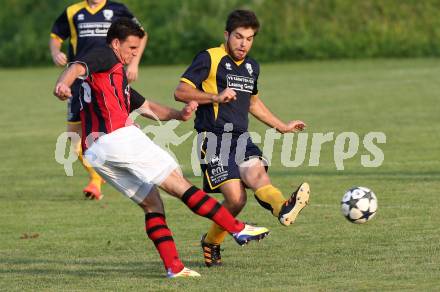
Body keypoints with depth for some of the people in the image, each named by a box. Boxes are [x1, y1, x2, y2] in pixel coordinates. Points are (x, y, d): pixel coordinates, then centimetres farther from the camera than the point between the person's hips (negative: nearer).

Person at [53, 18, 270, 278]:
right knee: (180, 184, -5)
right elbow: (77, 68, -18)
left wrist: (178, 115, 14)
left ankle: (174, 267, 2)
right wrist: (63, 84, -40)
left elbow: (148, 108, 32)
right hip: (119, 138, -10)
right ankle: (238, 229, -4)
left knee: (152, 204, 10)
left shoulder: (118, 77, 32)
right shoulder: (105, 57, 4)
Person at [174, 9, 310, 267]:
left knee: (255, 172, -29)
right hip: (214, 138, -4)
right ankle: (212, 242, -2)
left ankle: (283, 208, -49)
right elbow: (180, 92, -8)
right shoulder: (209, 59, -2)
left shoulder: (252, 67, 20)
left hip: (241, 138, 4)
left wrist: (282, 126, 35)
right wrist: (216, 97, -19)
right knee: (236, 198, -19)